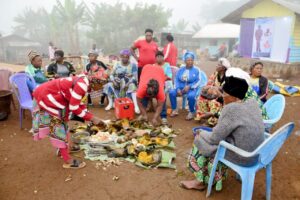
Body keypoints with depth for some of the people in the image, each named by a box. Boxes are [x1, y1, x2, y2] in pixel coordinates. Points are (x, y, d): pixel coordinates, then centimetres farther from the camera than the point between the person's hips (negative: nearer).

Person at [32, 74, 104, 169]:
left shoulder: (83, 83, 4)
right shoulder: (82, 84, -25)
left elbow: (80, 105, 11)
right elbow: (74, 108, -24)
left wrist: (91, 117, 8)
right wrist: (91, 118, -15)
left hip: (50, 95, 10)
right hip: (46, 96, -10)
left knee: (62, 122, 22)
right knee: (57, 126, -4)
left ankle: (65, 147, 40)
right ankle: (67, 160, 5)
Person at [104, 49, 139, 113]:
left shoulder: (133, 65, -4)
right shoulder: (117, 64, 3)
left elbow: (135, 77, -13)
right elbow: (111, 75, 1)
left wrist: (128, 83, -29)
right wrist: (113, 81, -21)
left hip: (129, 84, -2)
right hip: (117, 84, 3)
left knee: (132, 86, -36)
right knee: (109, 85, -24)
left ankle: (136, 105, -42)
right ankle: (110, 103, -11)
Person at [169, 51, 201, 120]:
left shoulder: (196, 70, -1)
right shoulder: (181, 69, 8)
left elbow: (198, 82, -6)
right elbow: (176, 80, 3)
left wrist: (189, 86, -20)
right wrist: (178, 89, -13)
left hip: (192, 88, -3)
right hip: (181, 87, 4)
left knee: (191, 96, -36)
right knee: (171, 92, -23)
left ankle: (191, 112, -9)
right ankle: (174, 110, -3)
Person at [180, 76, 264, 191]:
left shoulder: (231, 109, -25)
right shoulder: (253, 103, 0)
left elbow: (215, 138, -18)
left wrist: (202, 134, 2)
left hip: (241, 156, -8)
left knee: (202, 141, 10)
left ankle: (201, 181, 27)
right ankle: (214, 178, 31)